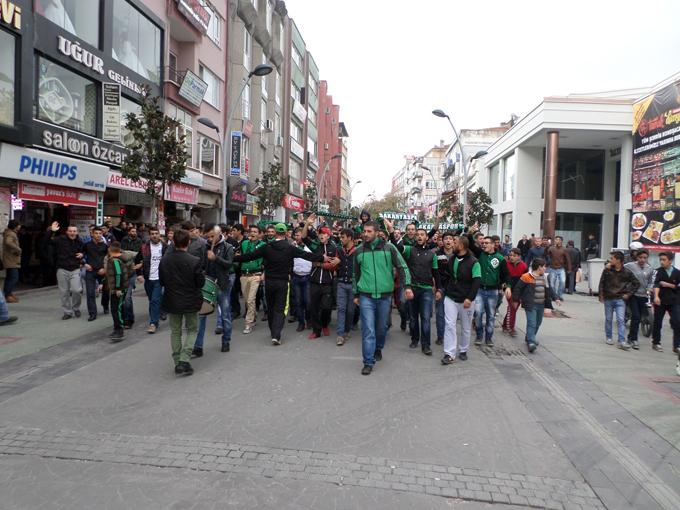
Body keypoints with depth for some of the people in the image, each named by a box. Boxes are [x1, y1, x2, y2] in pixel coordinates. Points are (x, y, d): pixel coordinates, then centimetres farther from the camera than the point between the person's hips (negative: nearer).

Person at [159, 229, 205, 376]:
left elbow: (161, 282, 2)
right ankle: (184, 361, 0)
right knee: (192, 330, 14)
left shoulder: (164, 260, -8)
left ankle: (178, 363, 22)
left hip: (171, 301, 3)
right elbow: (201, 283, -12)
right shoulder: (195, 261, -19)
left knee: (175, 331, 17)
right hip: (190, 302, -3)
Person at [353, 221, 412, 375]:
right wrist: (356, 294, 15)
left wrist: (407, 286, -14)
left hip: (385, 295, 0)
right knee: (368, 329, -6)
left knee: (381, 327, 15)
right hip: (366, 296, 0)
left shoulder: (389, 248, -3)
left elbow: (402, 267, -2)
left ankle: (378, 349, 41)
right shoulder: (359, 251, 3)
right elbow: (356, 274, 14)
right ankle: (368, 362, 1)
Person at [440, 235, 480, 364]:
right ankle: (449, 354, -6)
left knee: (466, 327, 11)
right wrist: (443, 289, 11)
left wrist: (470, 298, -22)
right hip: (450, 298, 4)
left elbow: (477, 281, -16)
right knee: (450, 325, -6)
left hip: (466, 300, -3)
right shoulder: (451, 259, 6)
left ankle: (463, 350, 28)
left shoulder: (473, 262, -12)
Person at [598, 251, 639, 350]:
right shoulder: (607, 270, -2)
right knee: (608, 319, 11)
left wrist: (629, 294, 0)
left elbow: (636, 283, 5)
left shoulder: (627, 272, -4)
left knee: (621, 320, -8)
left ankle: (622, 341, -9)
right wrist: (601, 295, 1)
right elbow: (602, 283, 3)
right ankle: (608, 337, 26)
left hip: (620, 299, -2)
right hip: (608, 299, 2)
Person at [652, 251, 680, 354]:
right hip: (660, 301, -1)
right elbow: (656, 284, -18)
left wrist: (668, 285, -13)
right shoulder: (659, 271, -3)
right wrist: (656, 296, -32)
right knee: (657, 323, 6)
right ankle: (656, 343, 19)